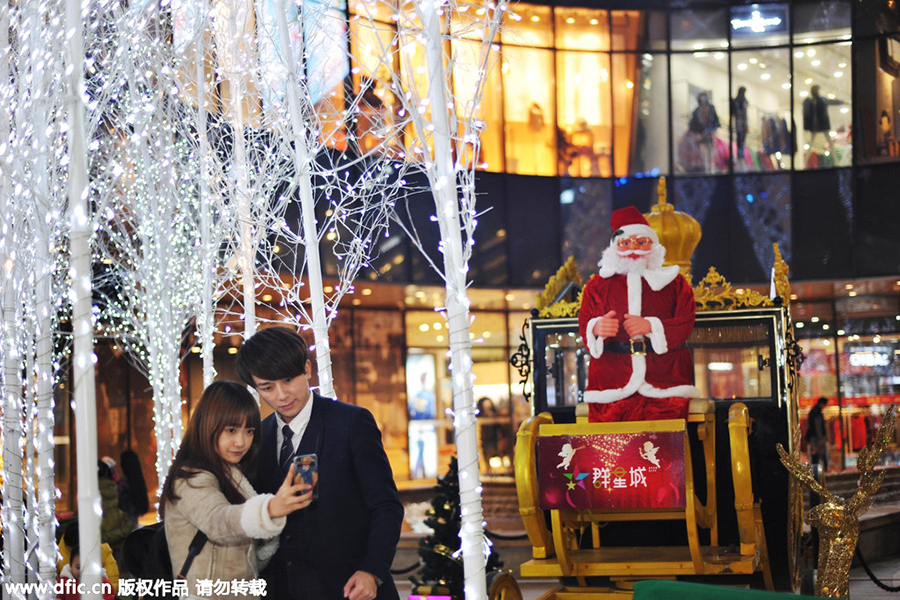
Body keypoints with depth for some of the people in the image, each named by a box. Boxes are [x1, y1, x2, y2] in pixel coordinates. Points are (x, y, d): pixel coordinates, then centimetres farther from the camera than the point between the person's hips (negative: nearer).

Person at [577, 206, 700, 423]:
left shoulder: (674, 282, 17)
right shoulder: (598, 285, 20)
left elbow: (685, 324, 5)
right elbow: (584, 325, 9)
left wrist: (651, 326, -13)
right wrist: (597, 328, -16)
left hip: (663, 371, -1)